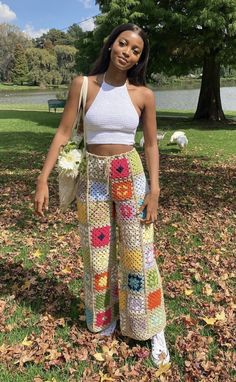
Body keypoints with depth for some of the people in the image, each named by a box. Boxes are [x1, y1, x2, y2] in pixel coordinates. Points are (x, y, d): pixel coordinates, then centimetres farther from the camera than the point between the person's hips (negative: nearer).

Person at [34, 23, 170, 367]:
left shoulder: (143, 94, -3)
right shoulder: (83, 85, -4)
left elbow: (151, 145, 1)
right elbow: (63, 133, -4)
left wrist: (154, 191, -6)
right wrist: (43, 180, -9)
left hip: (130, 176, -1)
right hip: (92, 176, 1)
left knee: (138, 255, 4)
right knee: (97, 253, 12)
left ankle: (154, 331, 22)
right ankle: (104, 316, 37)